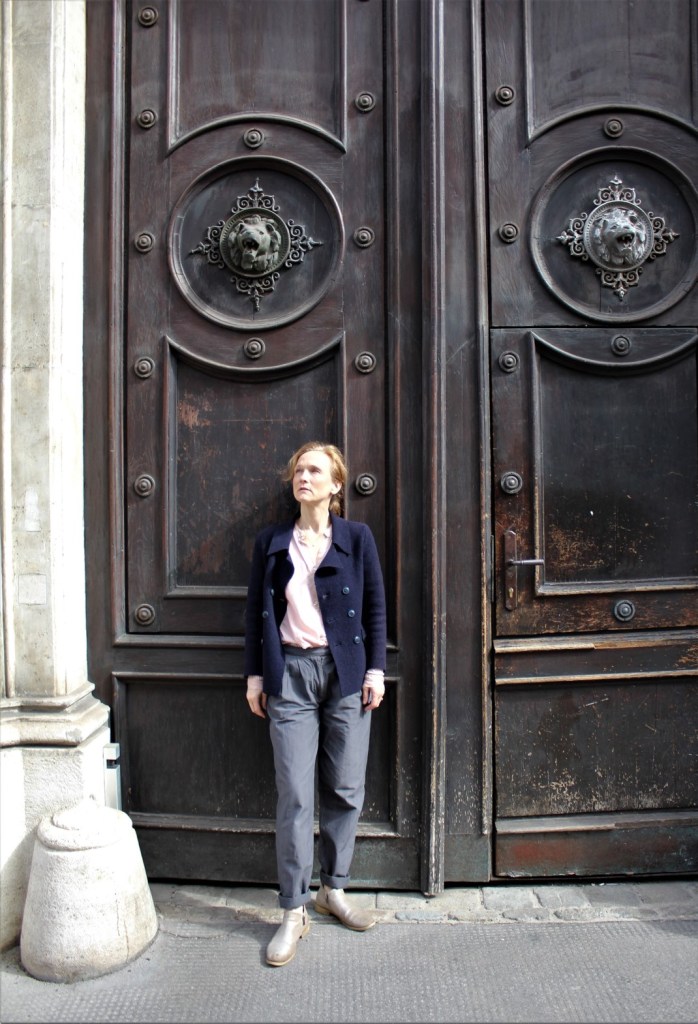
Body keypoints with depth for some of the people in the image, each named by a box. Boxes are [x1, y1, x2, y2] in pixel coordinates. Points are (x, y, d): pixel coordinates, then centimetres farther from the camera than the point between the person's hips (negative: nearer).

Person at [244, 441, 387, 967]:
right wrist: (255, 675, 5)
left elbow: (376, 607, 4)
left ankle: (334, 889, 30)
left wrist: (376, 670, -1)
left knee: (346, 790, 9)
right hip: (291, 673, 0)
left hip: (346, 671, 0)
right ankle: (294, 911, 14)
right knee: (295, 796, 0)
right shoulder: (271, 542, 7)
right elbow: (257, 611, 8)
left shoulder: (356, 536, 3)